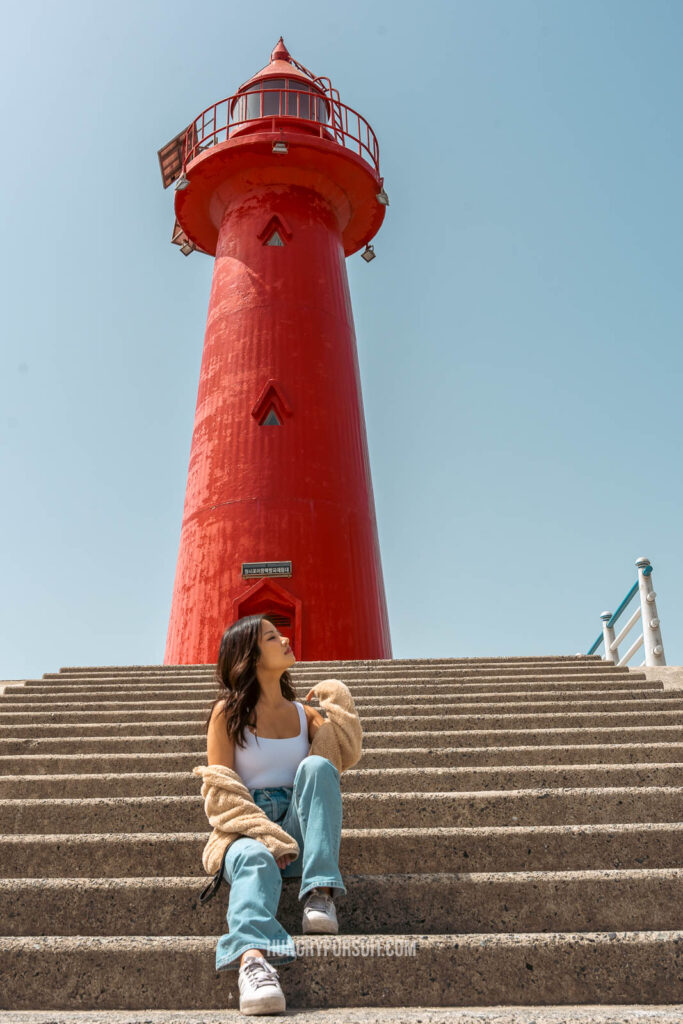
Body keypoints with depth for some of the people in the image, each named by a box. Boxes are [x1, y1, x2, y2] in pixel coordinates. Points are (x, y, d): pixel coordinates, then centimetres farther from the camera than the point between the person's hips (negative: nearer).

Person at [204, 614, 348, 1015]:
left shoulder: (306, 713, 17)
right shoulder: (228, 711, 4)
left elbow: (335, 767, 10)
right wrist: (261, 834, -18)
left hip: (296, 833, 3)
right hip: (244, 830, -3)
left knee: (316, 765, -25)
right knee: (255, 858, -38)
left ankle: (320, 894, -32)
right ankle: (252, 960, -61)